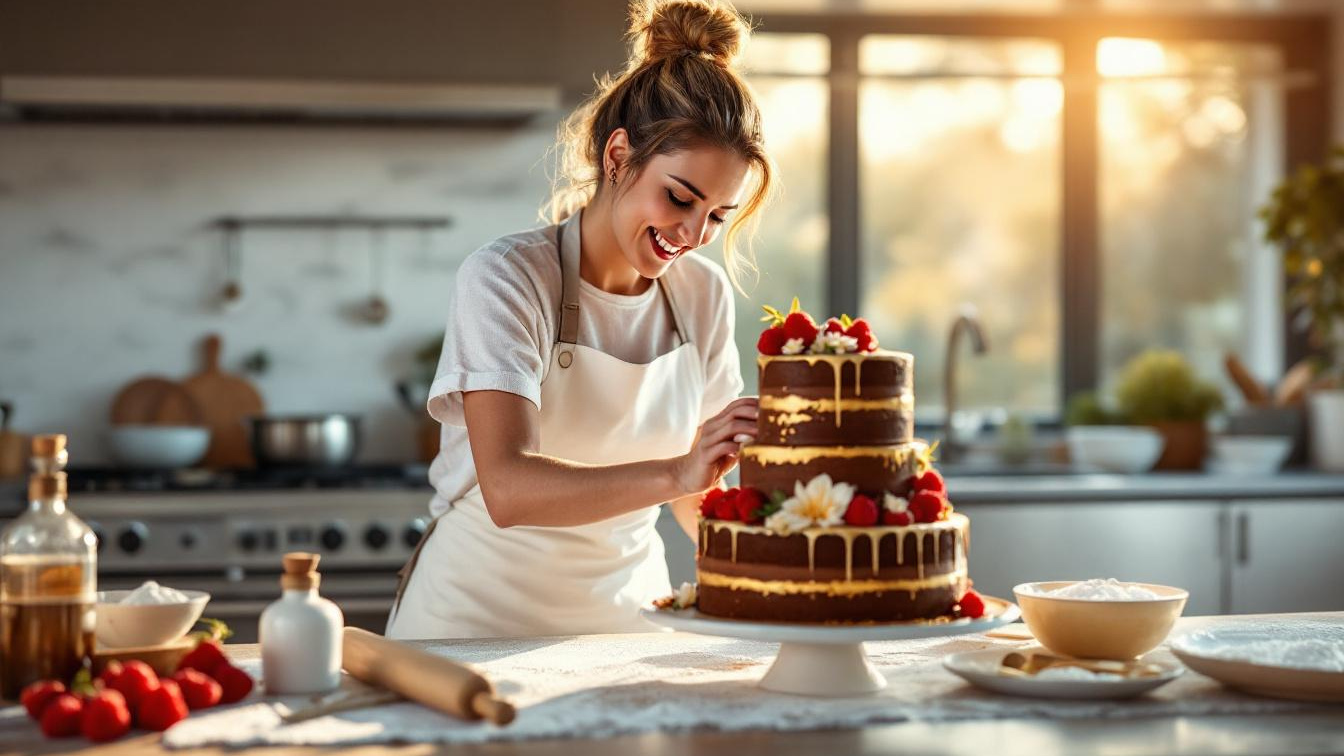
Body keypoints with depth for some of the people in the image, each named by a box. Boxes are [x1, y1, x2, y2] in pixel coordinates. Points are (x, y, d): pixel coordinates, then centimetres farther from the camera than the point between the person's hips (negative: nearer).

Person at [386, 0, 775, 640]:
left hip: (628, 607, 5)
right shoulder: (507, 276, -13)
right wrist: (676, 473, -38)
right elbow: (508, 490, -26)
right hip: (483, 612, -4)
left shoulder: (703, 294, 3)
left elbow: (691, 492, 12)